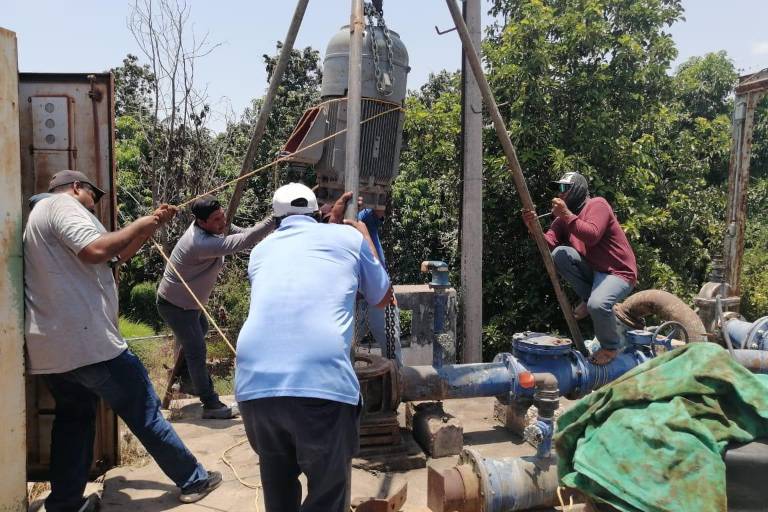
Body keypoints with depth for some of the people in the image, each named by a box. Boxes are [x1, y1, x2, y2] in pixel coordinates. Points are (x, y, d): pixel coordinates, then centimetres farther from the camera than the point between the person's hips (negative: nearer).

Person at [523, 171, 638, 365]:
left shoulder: (597, 205, -10)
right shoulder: (564, 217, 9)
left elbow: (592, 236, -29)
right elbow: (549, 244, -7)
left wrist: (566, 215, -30)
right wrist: (534, 228, -24)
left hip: (619, 273, -6)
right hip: (592, 270, 6)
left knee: (597, 304, -33)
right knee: (559, 254, -18)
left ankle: (610, 347, -1)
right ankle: (587, 298, -2)